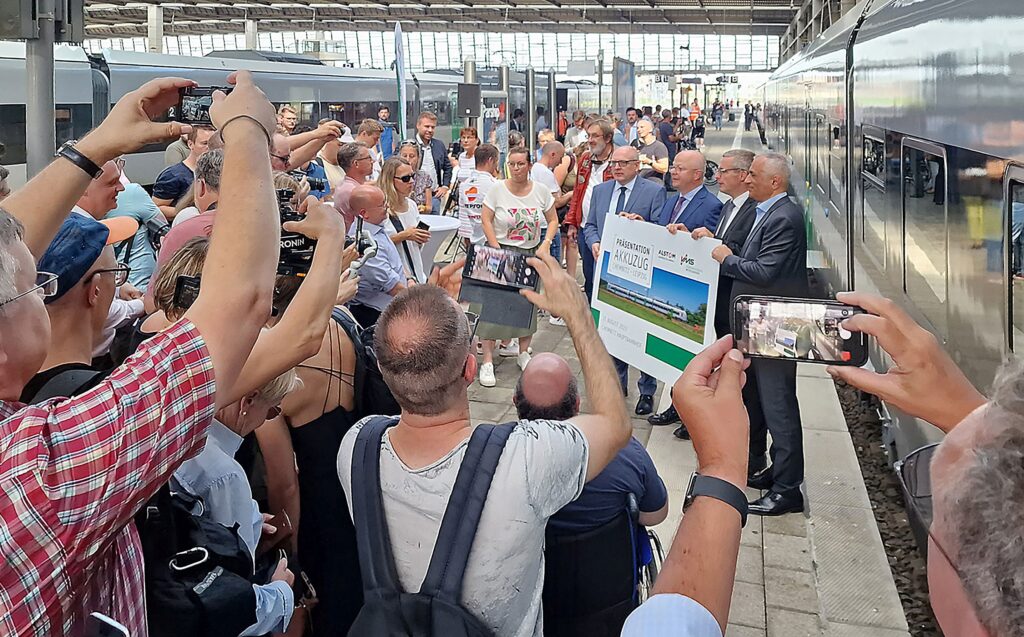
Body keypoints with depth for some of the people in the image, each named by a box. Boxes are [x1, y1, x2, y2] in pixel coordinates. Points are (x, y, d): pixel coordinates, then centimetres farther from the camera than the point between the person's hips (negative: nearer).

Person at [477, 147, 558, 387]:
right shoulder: (498, 189, -8)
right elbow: (486, 220, -6)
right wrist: (496, 250, -13)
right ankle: (487, 360, -2)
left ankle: (523, 353, 28)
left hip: (532, 254, 3)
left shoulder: (541, 191, -2)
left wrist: (546, 242, -10)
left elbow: (553, 220, 6)